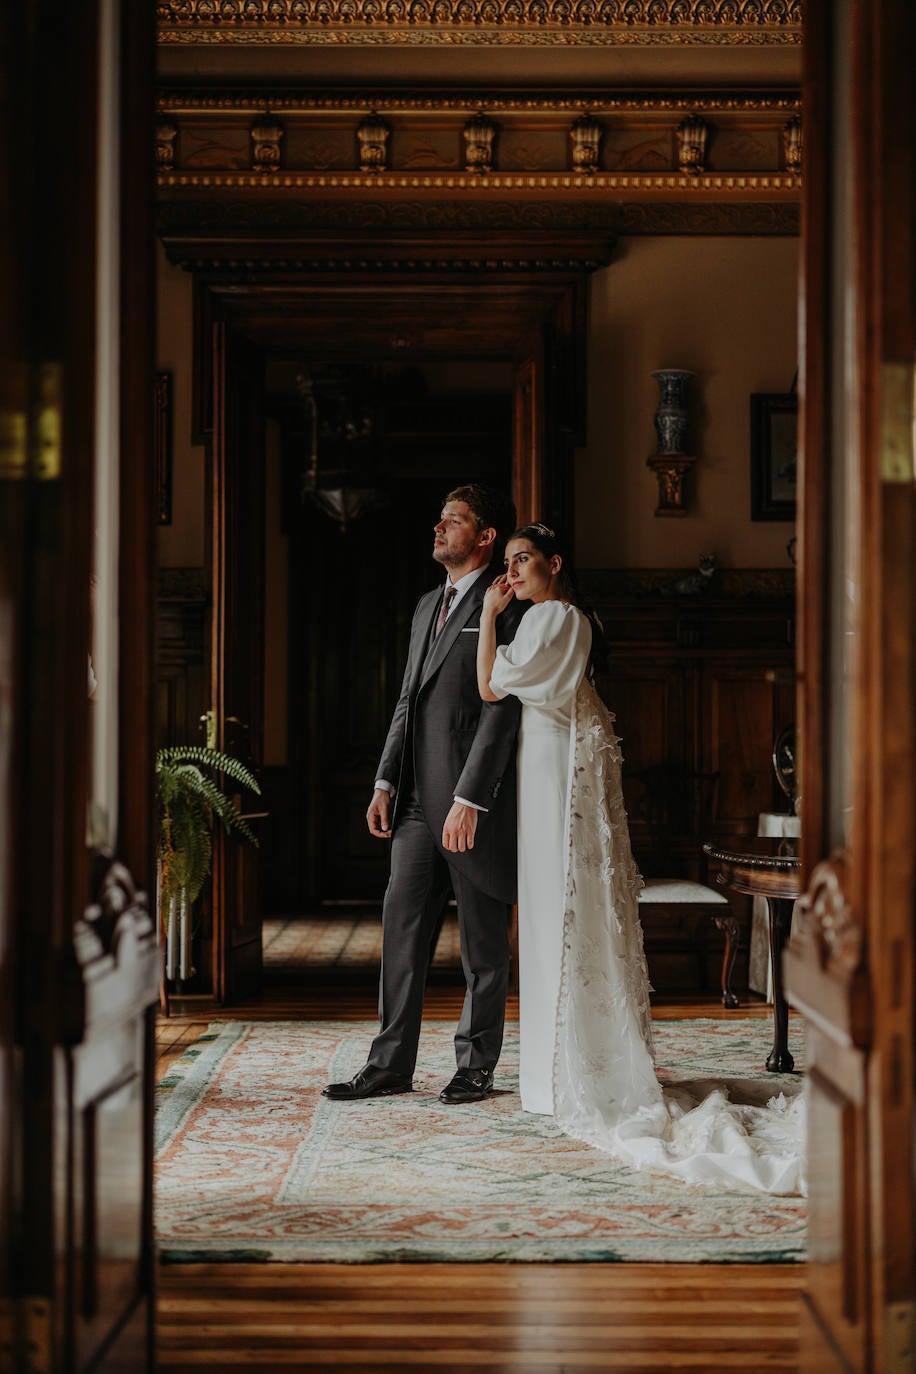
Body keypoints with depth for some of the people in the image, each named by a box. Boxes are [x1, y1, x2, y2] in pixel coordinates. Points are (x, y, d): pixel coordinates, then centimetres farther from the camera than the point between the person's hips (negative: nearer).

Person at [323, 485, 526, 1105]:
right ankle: (391, 1065, 13)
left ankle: (476, 1066, 15)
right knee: (402, 928, 7)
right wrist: (385, 783, 12)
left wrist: (469, 799, -20)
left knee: (483, 942, 4)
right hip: (418, 799, 8)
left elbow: (501, 710, -15)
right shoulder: (428, 606, 19)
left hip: (475, 801, -8)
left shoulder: (506, 607, -8)